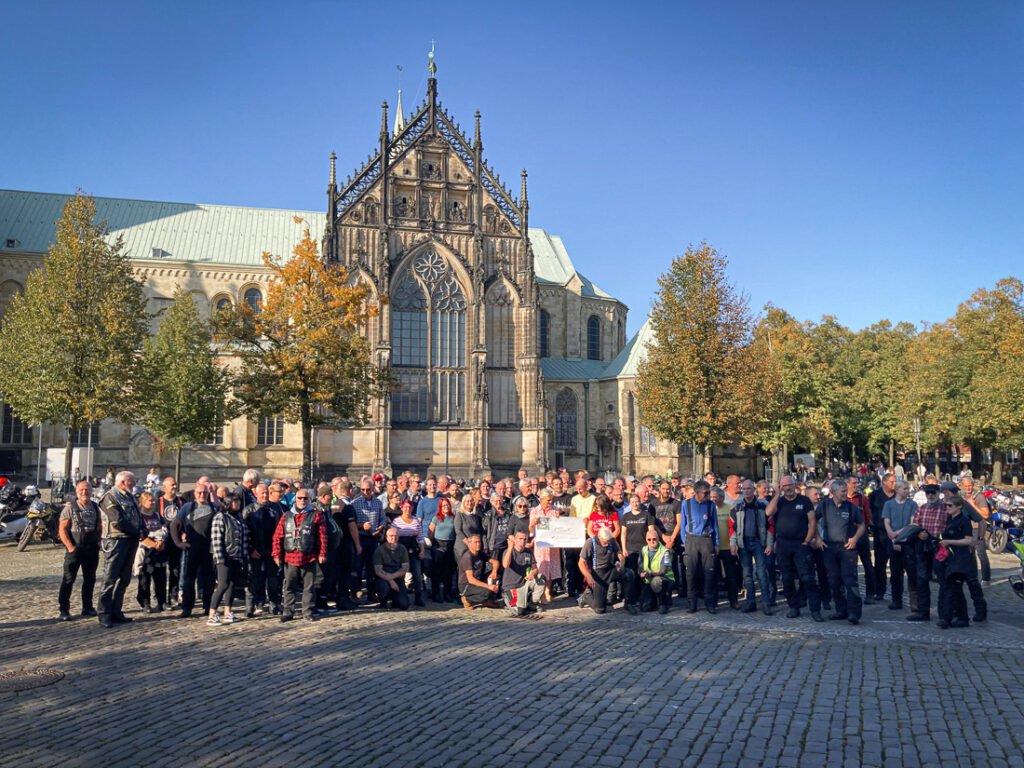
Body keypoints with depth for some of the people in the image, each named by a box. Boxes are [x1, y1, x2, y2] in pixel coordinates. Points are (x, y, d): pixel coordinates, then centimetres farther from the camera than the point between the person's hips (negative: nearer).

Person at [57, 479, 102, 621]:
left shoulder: (95, 508, 11)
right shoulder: (70, 507, -3)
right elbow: (62, 529, -8)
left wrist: (99, 541, 4)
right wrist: (70, 546, -16)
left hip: (92, 549, 5)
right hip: (75, 549, -5)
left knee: (90, 579, 11)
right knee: (68, 580, -4)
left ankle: (87, 607, 22)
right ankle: (64, 610, 2)